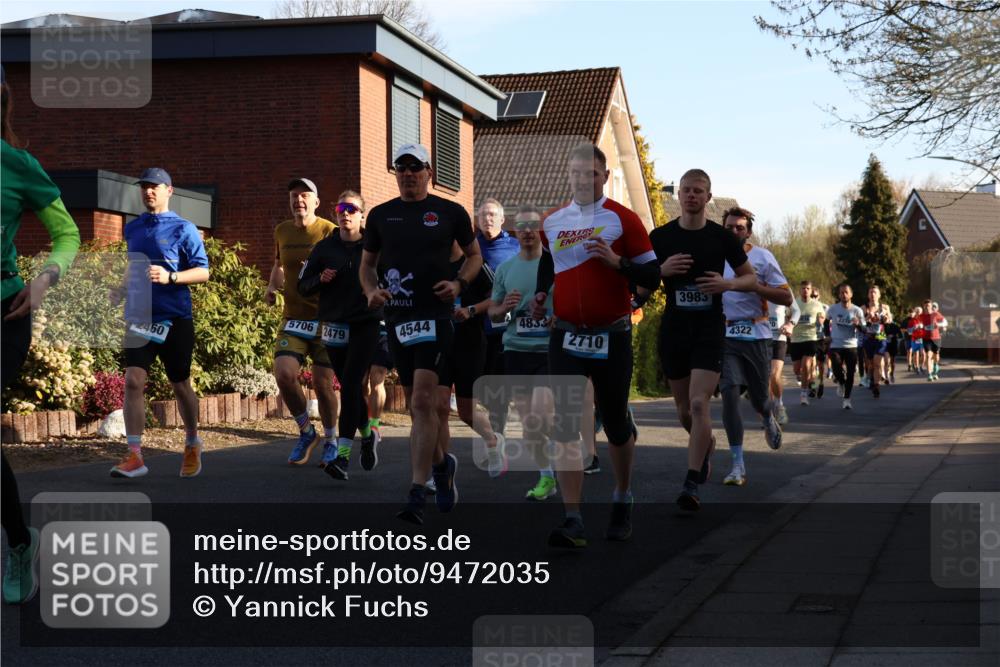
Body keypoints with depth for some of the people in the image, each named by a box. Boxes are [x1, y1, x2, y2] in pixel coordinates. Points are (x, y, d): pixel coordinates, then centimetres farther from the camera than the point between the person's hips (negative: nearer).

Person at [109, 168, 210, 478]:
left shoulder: (183, 229, -4)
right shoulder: (132, 229, 12)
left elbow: (203, 272, -7)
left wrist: (169, 277, -23)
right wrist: (122, 289, 7)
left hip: (175, 320, -3)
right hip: (139, 318, 3)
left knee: (180, 384, 9)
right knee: (133, 380, -12)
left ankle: (192, 445, 31)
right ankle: (134, 456, -13)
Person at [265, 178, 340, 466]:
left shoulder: (329, 232, -5)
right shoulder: (282, 231, 10)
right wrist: (272, 287, 8)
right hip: (293, 317, 4)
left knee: (323, 382, -2)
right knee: (284, 372, -15)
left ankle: (330, 439, 23)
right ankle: (306, 432, 7)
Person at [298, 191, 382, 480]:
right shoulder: (324, 248, 6)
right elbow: (302, 287, 10)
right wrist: (320, 279, -9)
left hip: (366, 324, -3)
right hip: (334, 326, 3)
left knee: (350, 383, -15)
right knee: (349, 387, 11)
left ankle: (343, 454, -18)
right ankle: (368, 435, 36)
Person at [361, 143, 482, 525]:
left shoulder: (450, 213, 4)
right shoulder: (381, 215, 11)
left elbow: (474, 254, 14)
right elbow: (367, 262, 21)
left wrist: (459, 283, -4)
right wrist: (371, 290, 0)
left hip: (436, 314, -4)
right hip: (396, 317, 4)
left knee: (424, 402, -15)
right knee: (415, 405, 12)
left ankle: (416, 497, -17)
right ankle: (442, 463, 38)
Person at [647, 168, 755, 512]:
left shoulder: (723, 237, -1)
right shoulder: (660, 236, 1)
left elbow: (751, 279, 8)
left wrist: (728, 284, -13)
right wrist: (662, 270, -14)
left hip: (710, 329, -2)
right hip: (673, 329, 3)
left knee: (699, 403, -16)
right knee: (684, 409, 12)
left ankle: (692, 484, -12)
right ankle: (706, 444, 45)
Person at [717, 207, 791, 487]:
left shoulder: (762, 257, -3)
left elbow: (787, 298, -7)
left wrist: (753, 285, -19)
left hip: (756, 335, -1)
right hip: (725, 336, 1)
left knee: (759, 397, 8)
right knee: (729, 394, -14)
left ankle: (769, 420, 49)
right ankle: (738, 465, -11)